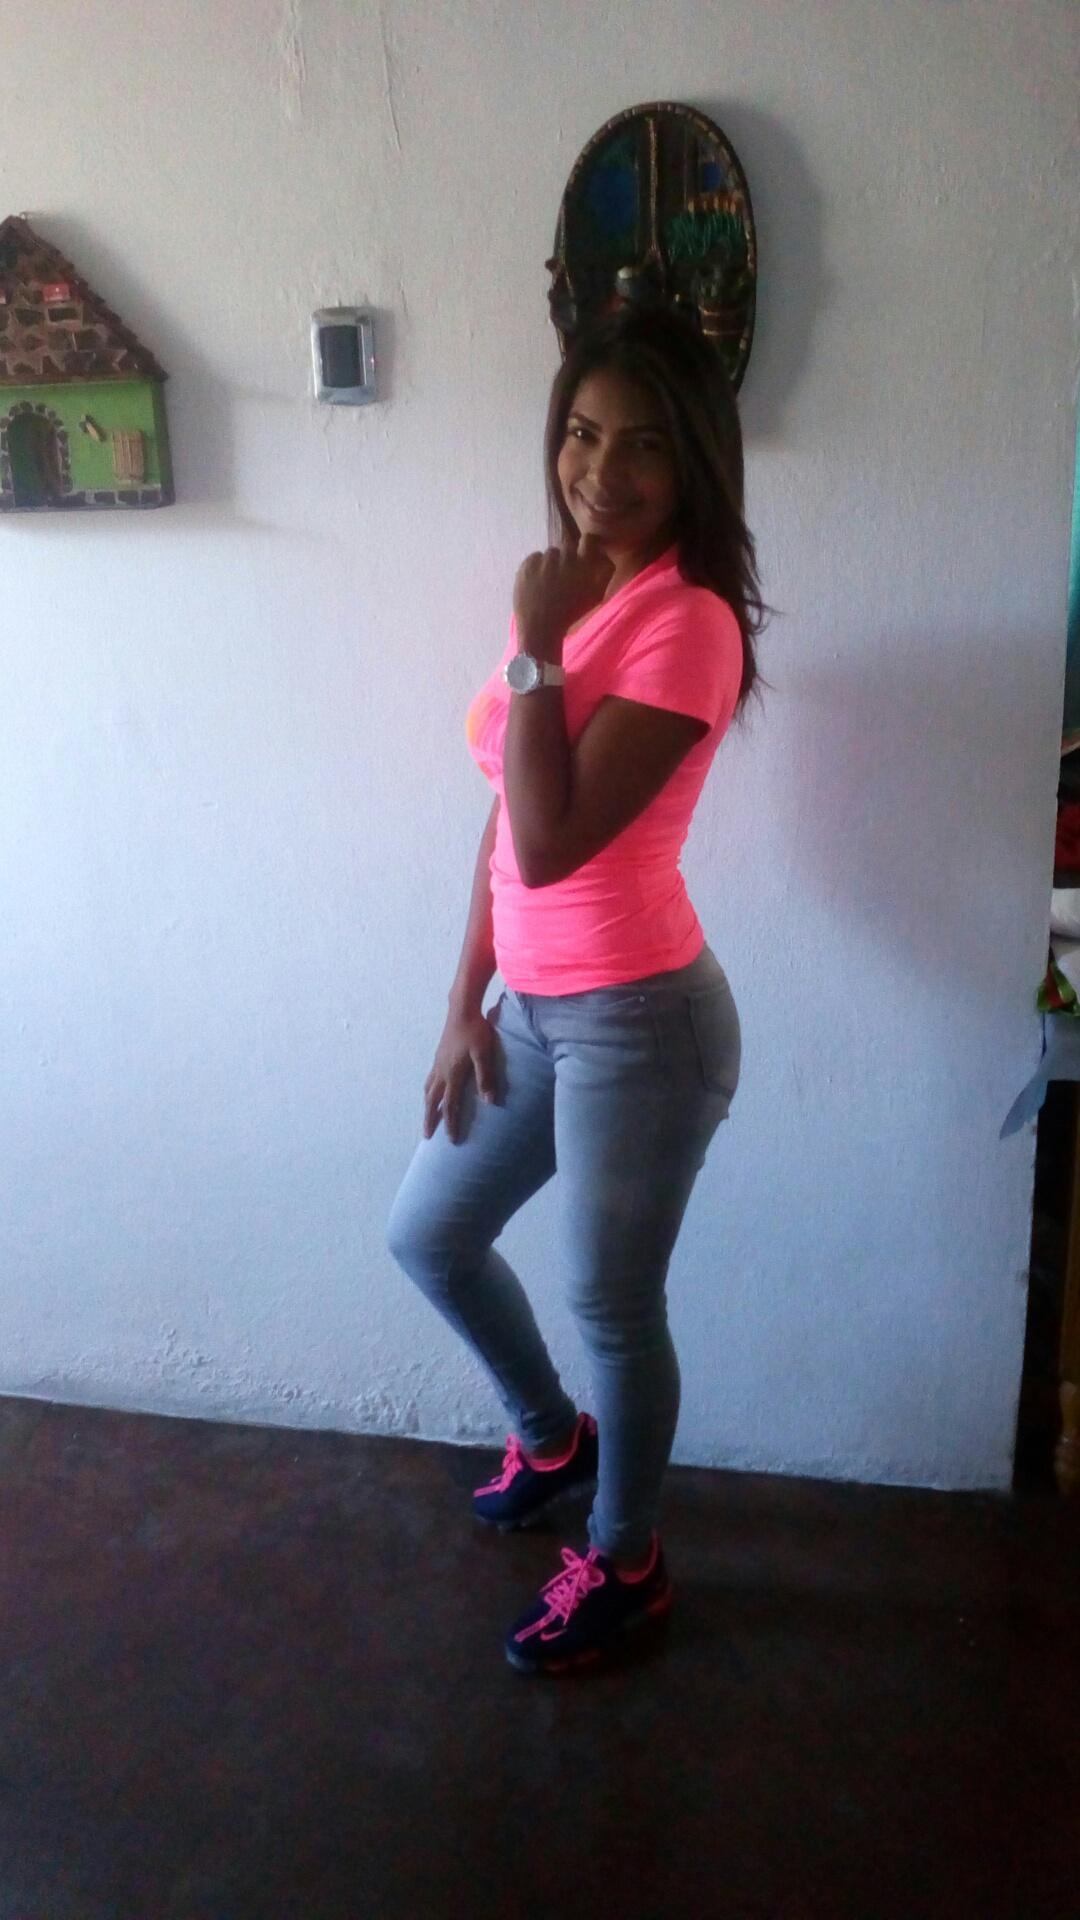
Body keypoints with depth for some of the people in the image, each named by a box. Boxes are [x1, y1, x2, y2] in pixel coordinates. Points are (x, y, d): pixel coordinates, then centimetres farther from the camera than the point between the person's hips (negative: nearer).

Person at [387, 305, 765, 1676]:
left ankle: (624, 1563, 37)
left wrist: (533, 650, -20)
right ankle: (551, 1434, 48)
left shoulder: (687, 621, -18)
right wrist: (463, 1005, 10)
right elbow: (507, 825, 9)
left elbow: (552, 844, -25)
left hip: (637, 1020, -8)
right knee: (428, 1238, 22)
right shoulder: (575, 595, 7)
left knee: (611, 1305, 9)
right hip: (534, 1008, 9)